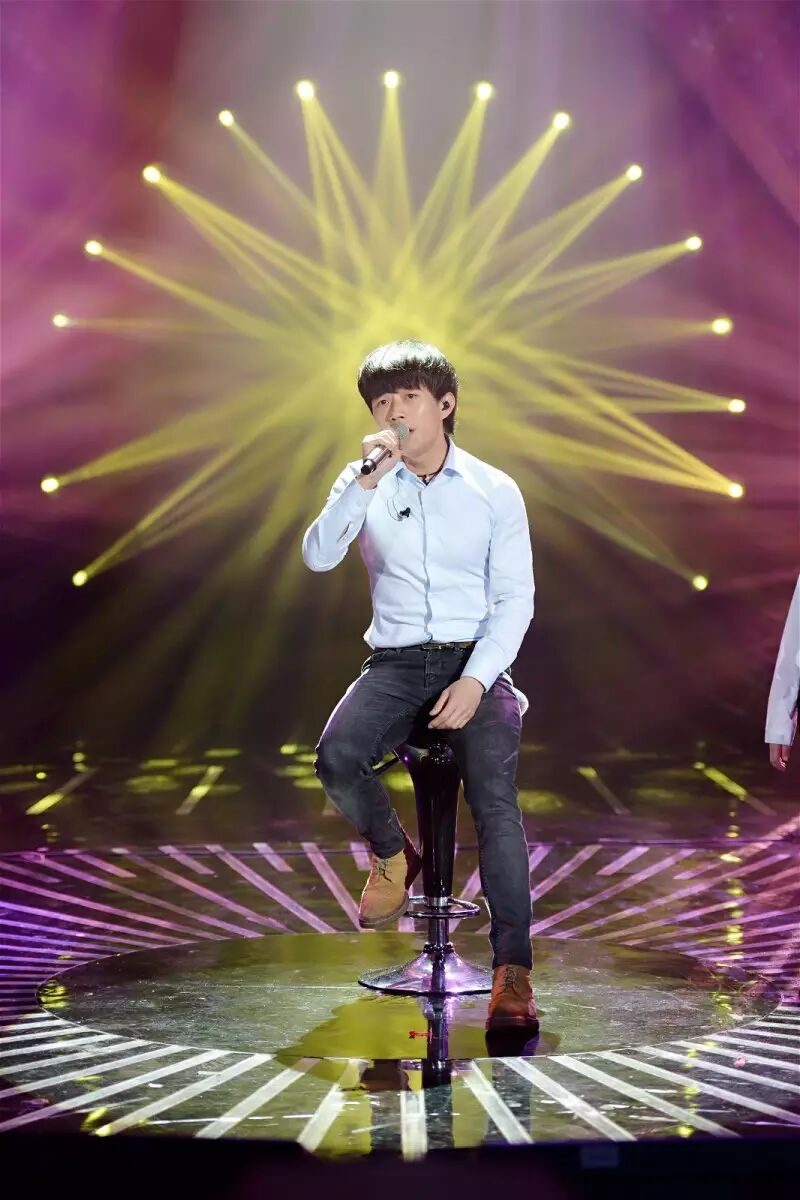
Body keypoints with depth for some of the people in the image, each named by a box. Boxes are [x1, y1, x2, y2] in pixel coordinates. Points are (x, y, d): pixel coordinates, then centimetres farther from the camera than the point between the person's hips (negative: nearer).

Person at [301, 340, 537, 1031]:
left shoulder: (494, 490, 3)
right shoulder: (365, 484, 8)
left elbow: (516, 598, -1)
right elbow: (318, 557, -8)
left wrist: (475, 681, -15)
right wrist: (365, 482, -19)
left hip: (475, 663, -1)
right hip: (395, 663, 2)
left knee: (495, 802, -23)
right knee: (337, 757, -27)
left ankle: (513, 972, -19)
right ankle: (392, 855, 3)